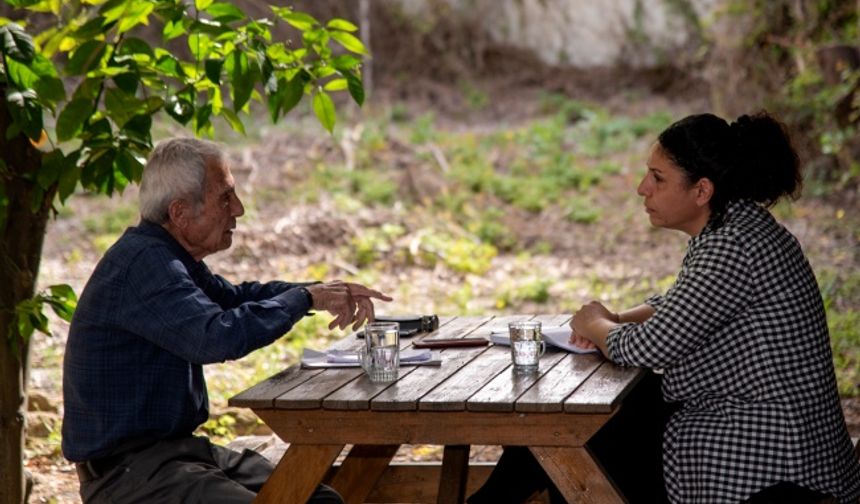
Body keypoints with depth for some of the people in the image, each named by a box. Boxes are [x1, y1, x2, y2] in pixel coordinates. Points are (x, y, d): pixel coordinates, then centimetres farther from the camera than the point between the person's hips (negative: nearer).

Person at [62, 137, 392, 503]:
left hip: (180, 447, 10)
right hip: (125, 469, -10)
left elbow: (234, 297, 31)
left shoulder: (167, 257, 13)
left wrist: (326, 292, 15)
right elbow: (218, 337, -33)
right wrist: (304, 299, -17)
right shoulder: (143, 262, -19)